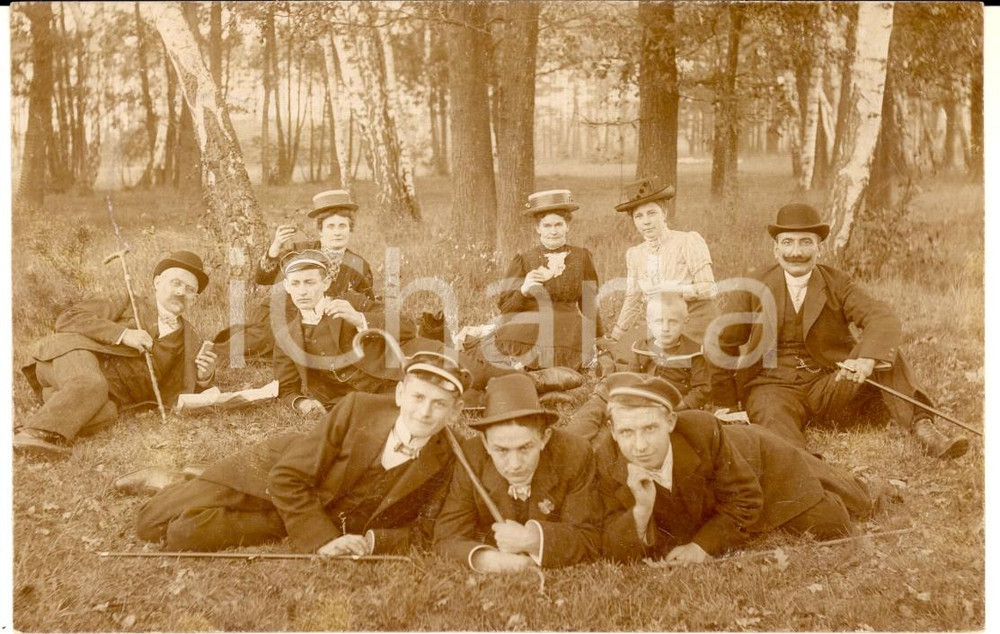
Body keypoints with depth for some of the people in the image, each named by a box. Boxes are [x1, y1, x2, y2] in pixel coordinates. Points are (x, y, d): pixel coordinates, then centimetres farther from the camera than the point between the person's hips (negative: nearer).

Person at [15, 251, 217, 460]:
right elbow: (67, 319, 1)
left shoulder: (190, 339, 22)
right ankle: (37, 432, -45)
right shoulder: (129, 306, 13)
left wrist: (204, 376, -1)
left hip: (111, 394, 2)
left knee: (105, 413, -36)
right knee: (91, 386, -40)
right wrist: (123, 333, -10)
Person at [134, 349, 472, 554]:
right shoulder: (357, 408, -23)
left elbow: (419, 531, -9)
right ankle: (190, 488, 26)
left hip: (330, 521, 1)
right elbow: (288, 478, -21)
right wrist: (322, 540, -28)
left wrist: (370, 541, -28)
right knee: (151, 524, -3)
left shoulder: (440, 465, -18)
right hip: (271, 475, -1)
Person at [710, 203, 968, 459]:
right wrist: (724, 401, 9)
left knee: (884, 352, -21)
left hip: (831, 384, 2)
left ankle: (922, 429, -30)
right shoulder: (755, 285, 3)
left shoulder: (837, 283, 3)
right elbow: (723, 344, 10)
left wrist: (868, 358, -36)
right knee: (773, 420, -37)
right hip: (774, 386, -2)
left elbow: (885, 321, -14)